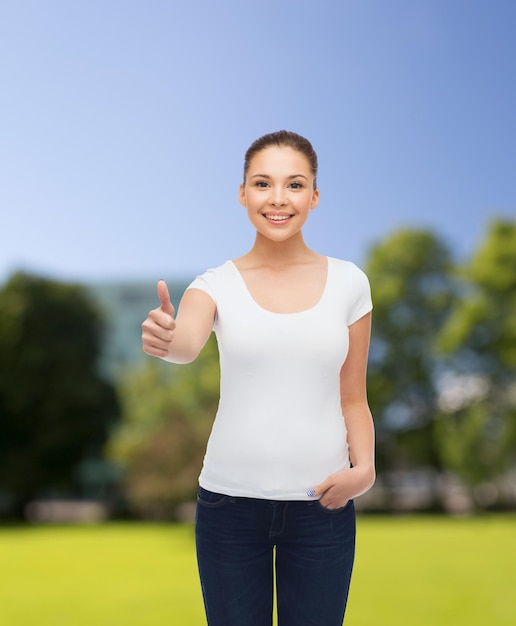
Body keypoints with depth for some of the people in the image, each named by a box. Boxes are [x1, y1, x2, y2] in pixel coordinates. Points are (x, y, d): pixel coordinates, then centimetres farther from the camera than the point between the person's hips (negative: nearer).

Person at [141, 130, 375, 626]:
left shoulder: (348, 283, 1)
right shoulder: (218, 284, -2)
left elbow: (353, 398, 6)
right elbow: (187, 344, -23)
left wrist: (363, 466, -10)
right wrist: (164, 338, -45)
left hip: (321, 502, 1)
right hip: (230, 498, 0)